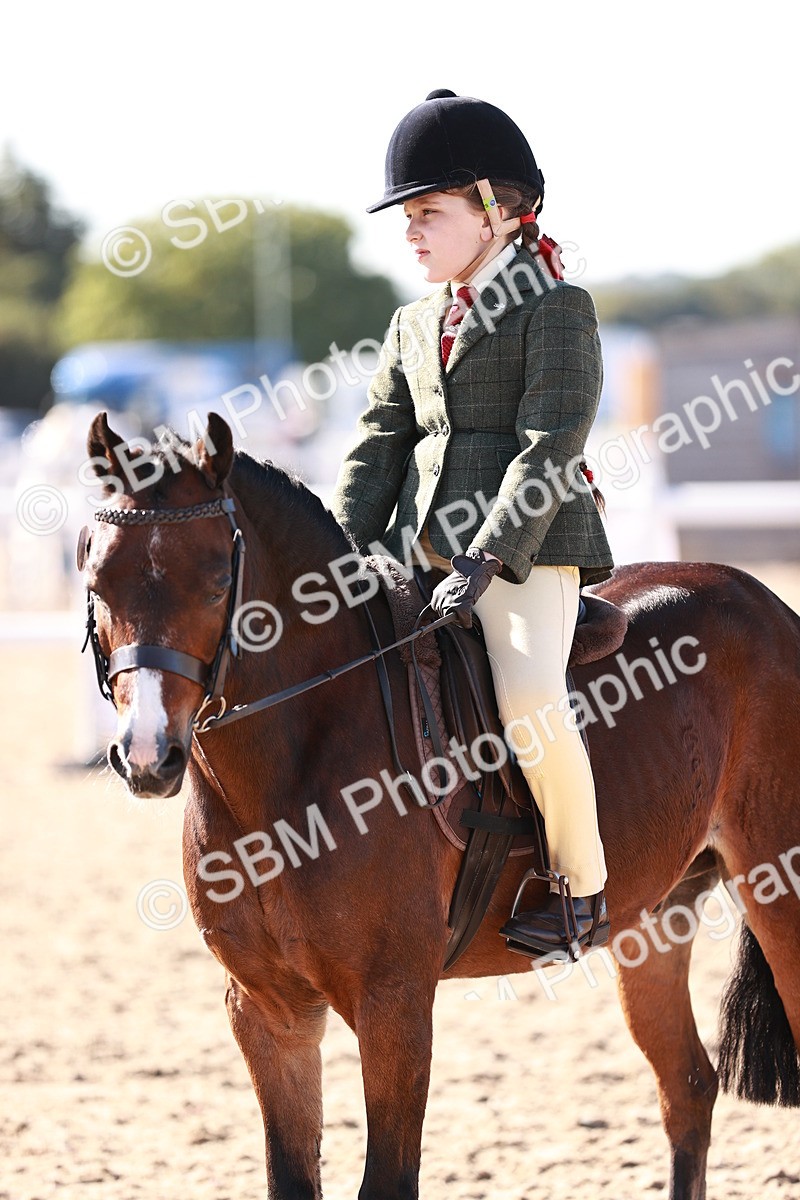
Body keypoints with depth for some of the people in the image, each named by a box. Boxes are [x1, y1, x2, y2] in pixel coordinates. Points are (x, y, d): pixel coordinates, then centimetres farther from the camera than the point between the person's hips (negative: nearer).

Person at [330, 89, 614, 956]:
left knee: (530, 699, -25)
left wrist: (485, 560, -21)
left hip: (527, 550, -8)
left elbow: (548, 448, -13)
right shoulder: (414, 326, 19)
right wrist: (343, 551, -2)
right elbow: (381, 443, 14)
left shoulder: (557, 309, -4)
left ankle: (583, 890, -8)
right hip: (420, 552, 8)